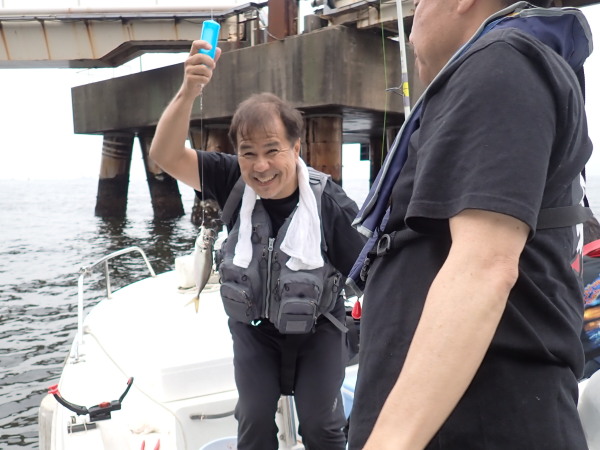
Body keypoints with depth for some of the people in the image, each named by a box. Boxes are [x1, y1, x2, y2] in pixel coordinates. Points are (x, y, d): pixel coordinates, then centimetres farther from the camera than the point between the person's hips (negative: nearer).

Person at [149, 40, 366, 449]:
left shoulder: (329, 201, -26)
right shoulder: (234, 182, -19)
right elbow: (166, 155, -29)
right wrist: (189, 91, -44)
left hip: (317, 328, -2)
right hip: (252, 327, 2)